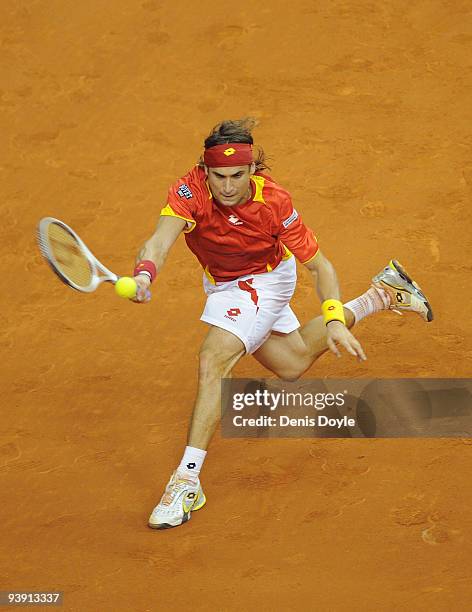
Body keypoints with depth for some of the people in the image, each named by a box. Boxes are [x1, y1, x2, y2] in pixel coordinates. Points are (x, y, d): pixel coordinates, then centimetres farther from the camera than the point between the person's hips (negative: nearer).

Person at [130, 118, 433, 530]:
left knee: (214, 359, -28)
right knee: (294, 364, 26)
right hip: (222, 283, 5)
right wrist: (144, 275, -70)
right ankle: (382, 294, 46)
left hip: (265, 278, -5)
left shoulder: (274, 202, -32)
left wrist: (334, 320, -36)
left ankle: (187, 480, -26)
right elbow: (161, 240, -48)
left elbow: (319, 265, -23)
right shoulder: (191, 191, -32)